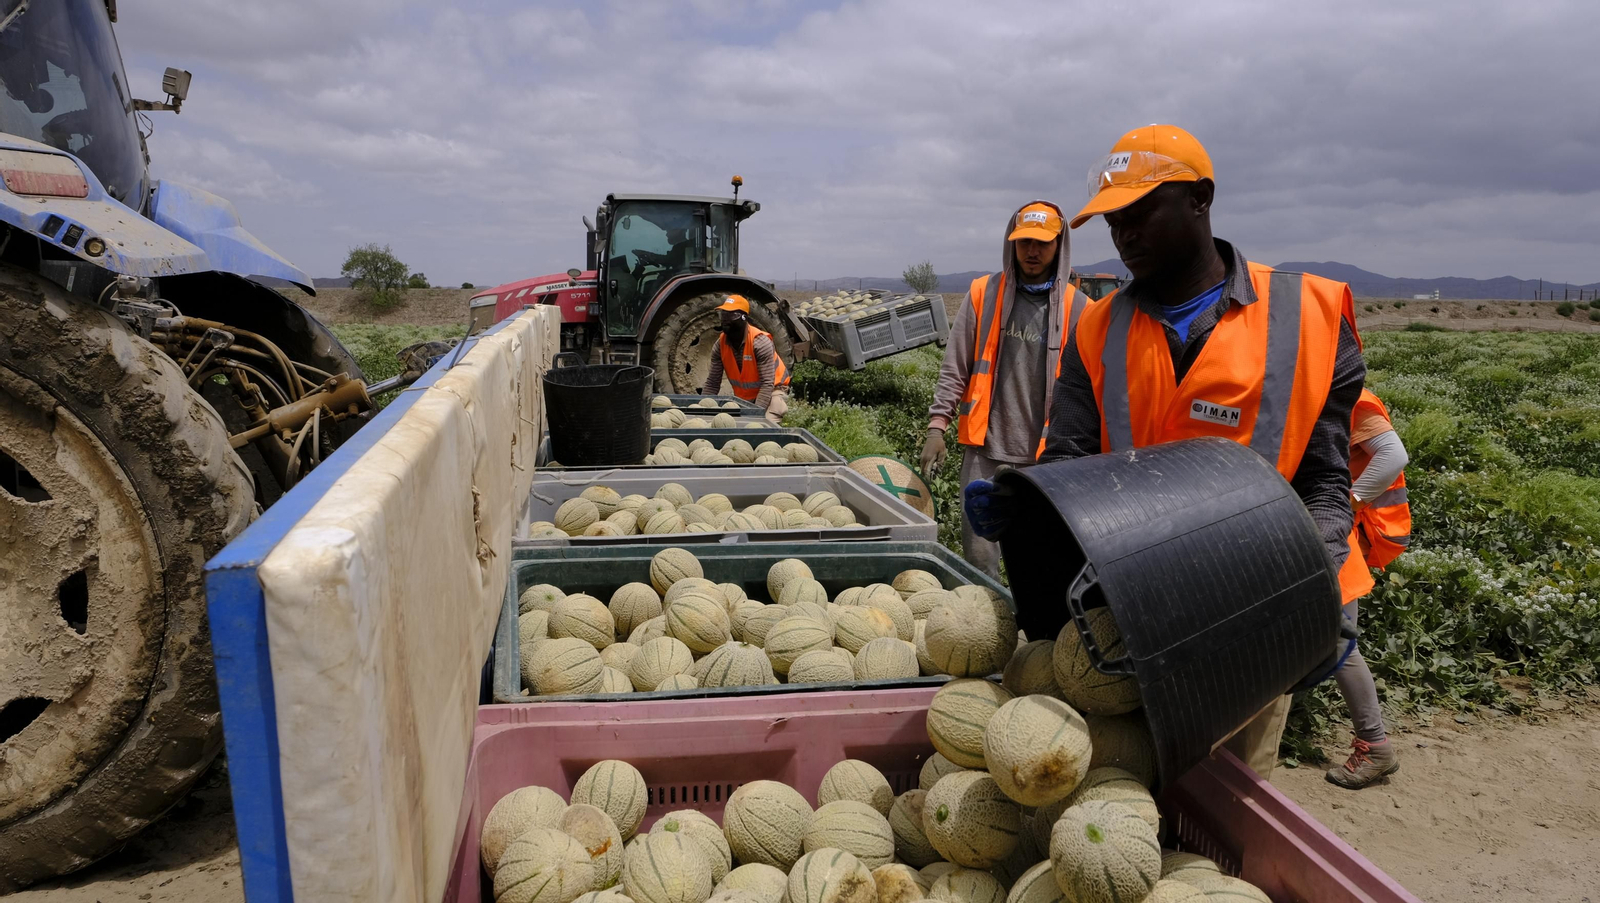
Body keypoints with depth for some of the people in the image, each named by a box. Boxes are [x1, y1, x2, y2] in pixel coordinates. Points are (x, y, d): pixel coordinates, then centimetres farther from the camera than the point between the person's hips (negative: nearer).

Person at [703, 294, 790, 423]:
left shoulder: (760, 342, -28)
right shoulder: (721, 343, -12)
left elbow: (767, 383, -28)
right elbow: (712, 383, -7)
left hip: (772, 390, -6)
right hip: (743, 396, 6)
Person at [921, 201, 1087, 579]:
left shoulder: (1078, 308, 1)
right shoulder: (983, 294, 4)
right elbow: (954, 369, 5)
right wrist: (937, 425, -3)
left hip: (1046, 455, 0)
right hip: (985, 450, 1)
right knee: (979, 554, 3)